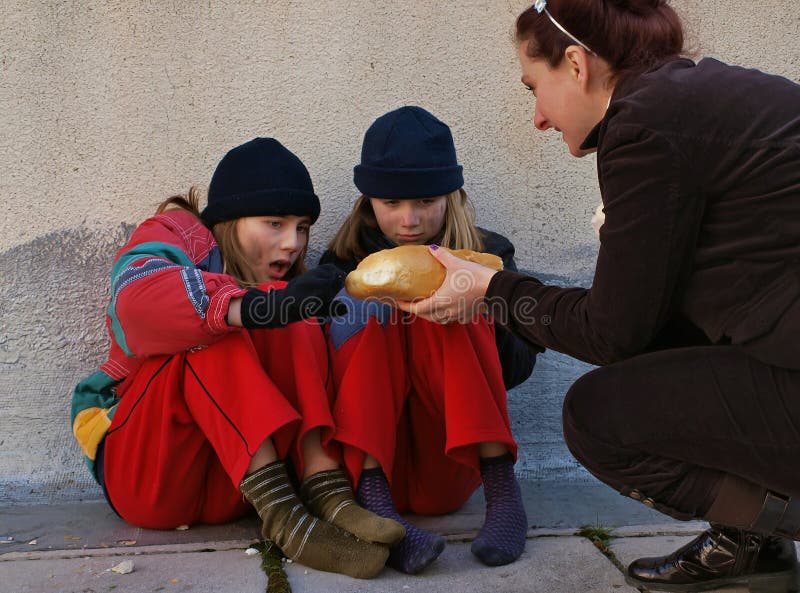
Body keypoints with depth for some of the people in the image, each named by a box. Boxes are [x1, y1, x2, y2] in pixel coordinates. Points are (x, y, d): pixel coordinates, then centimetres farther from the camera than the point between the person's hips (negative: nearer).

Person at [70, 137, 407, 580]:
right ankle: (283, 515, -38)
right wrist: (261, 307, -45)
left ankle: (325, 493, -30)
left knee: (293, 325, -16)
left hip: (229, 488, 4)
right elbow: (138, 297, -30)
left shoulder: (278, 279, 10)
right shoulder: (179, 237, -5)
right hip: (140, 472, -3)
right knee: (212, 333, -27)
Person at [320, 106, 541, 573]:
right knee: (375, 319, -20)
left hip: (447, 472, 0)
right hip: (368, 456, 1)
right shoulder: (345, 263, 8)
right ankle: (374, 498, -35)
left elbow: (517, 367, -2)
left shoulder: (487, 254, 7)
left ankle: (502, 486, -27)